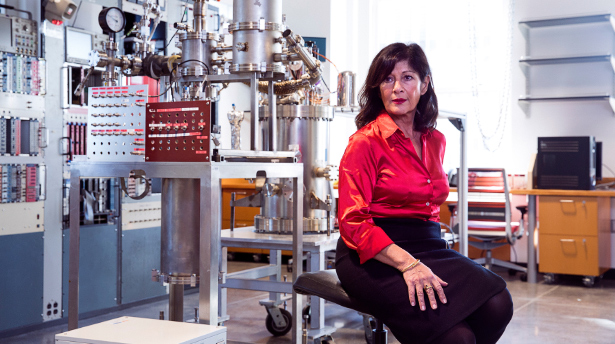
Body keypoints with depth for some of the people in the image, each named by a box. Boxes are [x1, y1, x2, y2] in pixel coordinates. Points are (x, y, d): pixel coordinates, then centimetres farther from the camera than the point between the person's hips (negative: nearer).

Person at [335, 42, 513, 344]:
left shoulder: (435, 141, 16)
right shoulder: (365, 142, -4)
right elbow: (353, 222, -12)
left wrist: (420, 262, 11)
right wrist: (407, 264, -24)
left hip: (427, 248, 6)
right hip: (375, 258, -6)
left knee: (497, 305, -23)